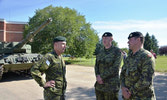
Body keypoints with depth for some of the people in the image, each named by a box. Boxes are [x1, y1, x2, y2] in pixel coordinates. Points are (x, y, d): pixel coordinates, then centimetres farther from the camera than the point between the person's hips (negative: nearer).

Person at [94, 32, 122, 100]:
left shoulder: (117, 51, -10)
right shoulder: (101, 52, 10)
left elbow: (115, 69, -17)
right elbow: (97, 66, 8)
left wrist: (102, 77, -16)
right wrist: (98, 76, -12)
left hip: (111, 85, -6)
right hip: (100, 85, 6)